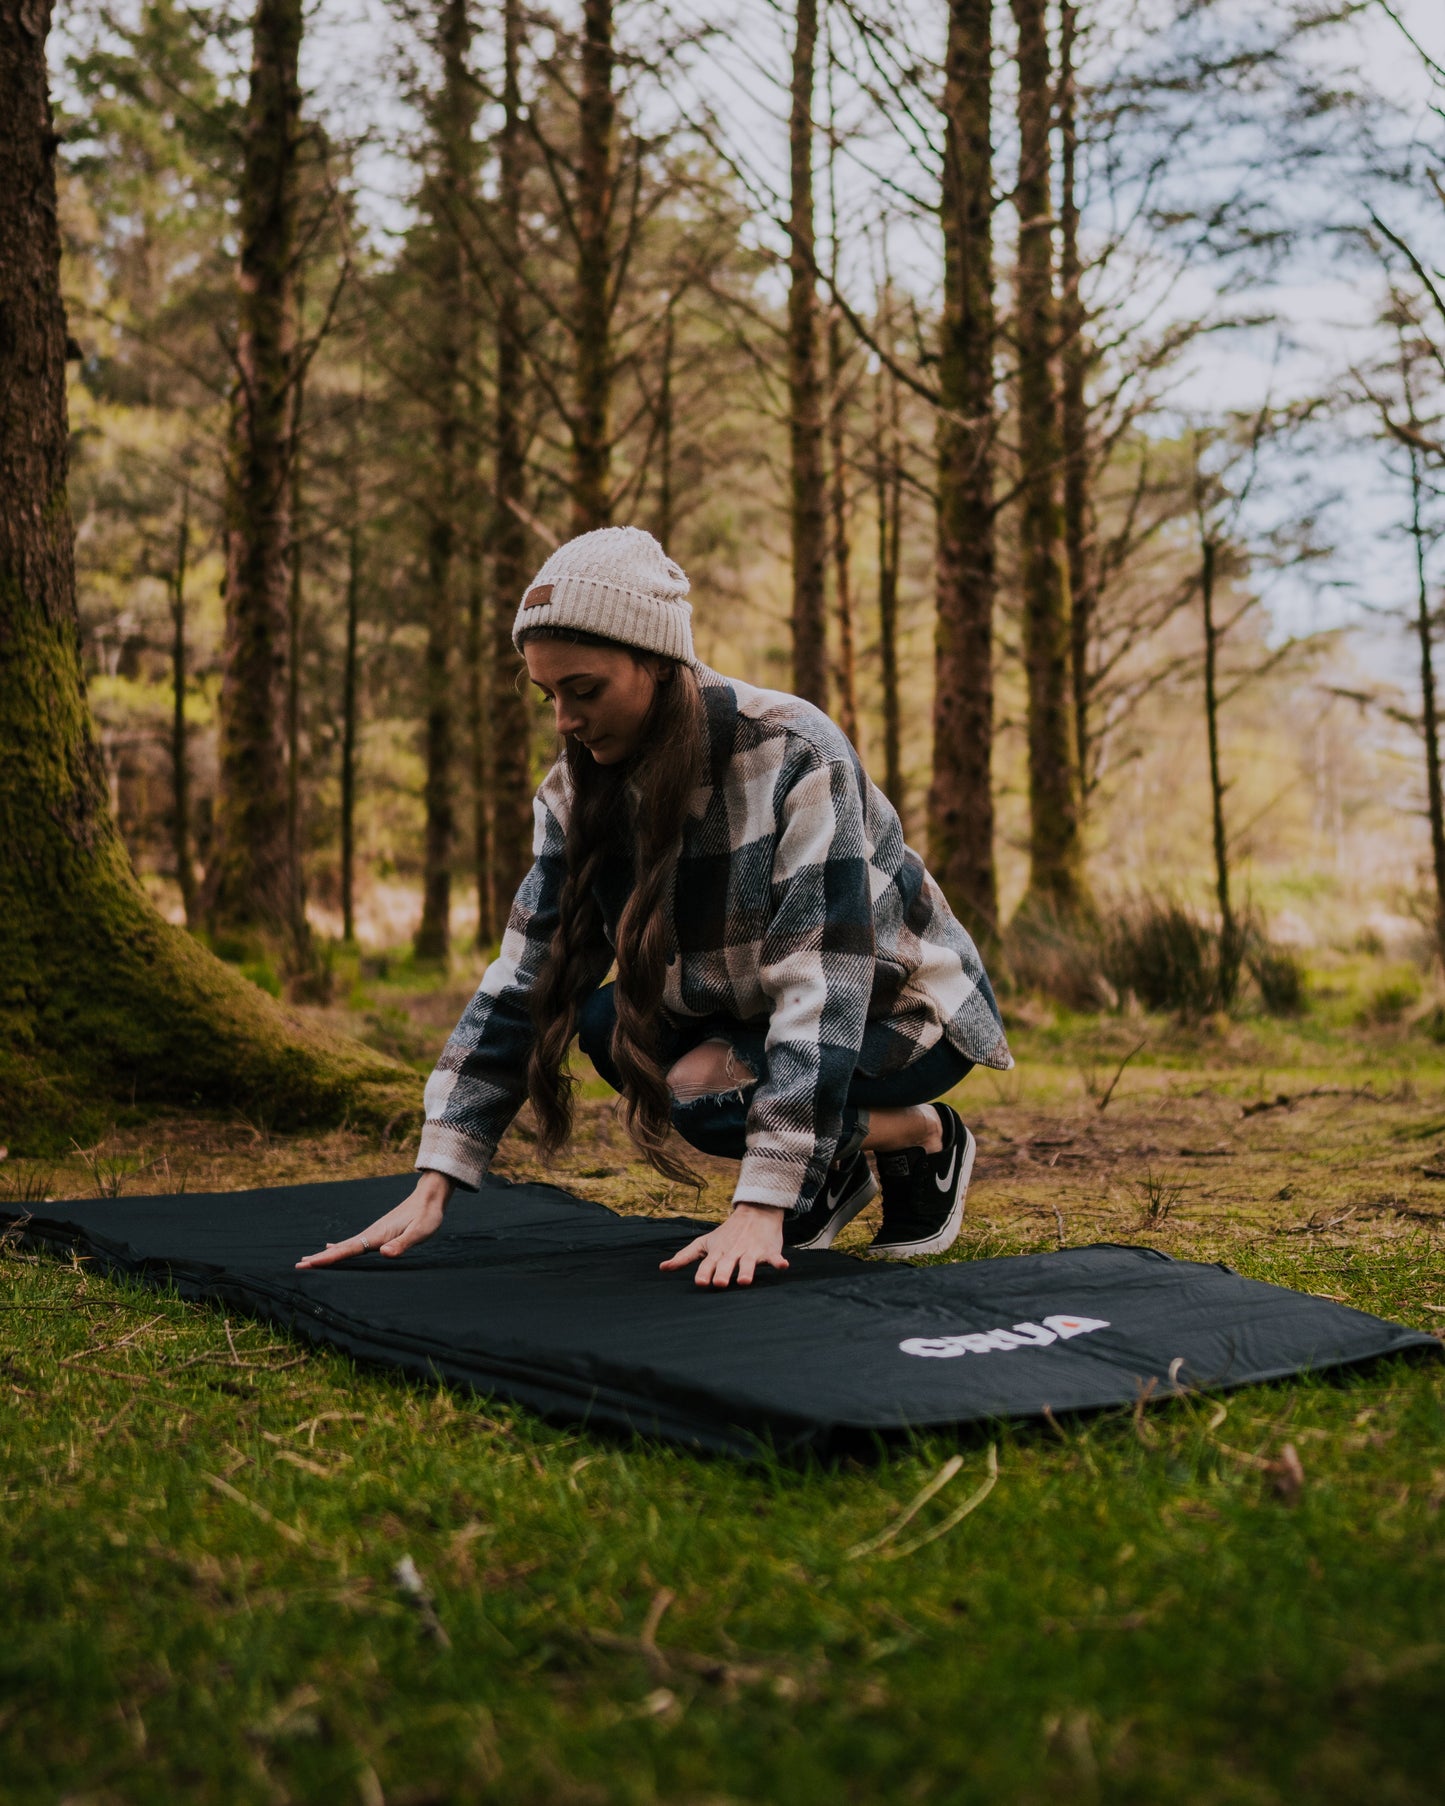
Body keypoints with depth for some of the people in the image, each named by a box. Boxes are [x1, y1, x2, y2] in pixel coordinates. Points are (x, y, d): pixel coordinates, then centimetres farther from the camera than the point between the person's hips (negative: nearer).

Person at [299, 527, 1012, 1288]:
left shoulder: (793, 754, -30)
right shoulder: (582, 791, -10)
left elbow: (821, 985, -35)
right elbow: (522, 981, -12)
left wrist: (760, 1206, -39)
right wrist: (432, 1186, -19)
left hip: (900, 1009, -7)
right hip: (752, 1009, 7)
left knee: (701, 1091, -28)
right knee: (609, 1023, -18)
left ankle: (927, 1140, -2)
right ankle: (830, 1172, 2)